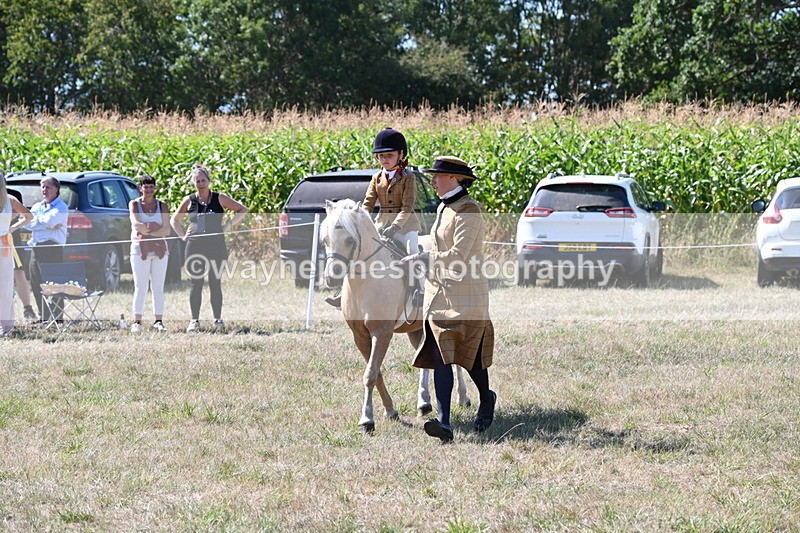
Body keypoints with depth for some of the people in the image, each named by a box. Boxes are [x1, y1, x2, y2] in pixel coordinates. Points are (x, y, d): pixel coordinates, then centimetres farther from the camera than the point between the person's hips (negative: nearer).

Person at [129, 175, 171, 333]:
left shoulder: (162, 206, 9)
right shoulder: (134, 204, 5)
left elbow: (167, 230, -2)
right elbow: (136, 225, -11)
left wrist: (147, 231, -12)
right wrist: (157, 228, -10)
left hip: (159, 249, 2)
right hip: (140, 249, -2)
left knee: (158, 288, 3)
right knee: (140, 288, -5)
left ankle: (158, 321, 5)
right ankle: (137, 322, -5)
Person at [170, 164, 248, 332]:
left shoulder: (219, 198, 1)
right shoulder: (189, 201, 6)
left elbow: (242, 210, 5)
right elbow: (174, 220, 18)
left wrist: (228, 225, -4)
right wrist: (183, 235, 4)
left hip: (216, 247, -1)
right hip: (195, 247, 1)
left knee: (215, 283, 0)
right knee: (195, 284, 0)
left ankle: (218, 320, 6)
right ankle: (194, 320, 4)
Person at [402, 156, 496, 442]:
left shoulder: (468, 210, -13)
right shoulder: (443, 208, 15)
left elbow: (458, 255, -19)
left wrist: (422, 259, -14)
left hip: (465, 297, -8)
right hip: (438, 295, 8)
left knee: (470, 358, 6)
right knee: (441, 357, -6)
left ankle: (486, 400, 35)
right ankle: (444, 422, -14)